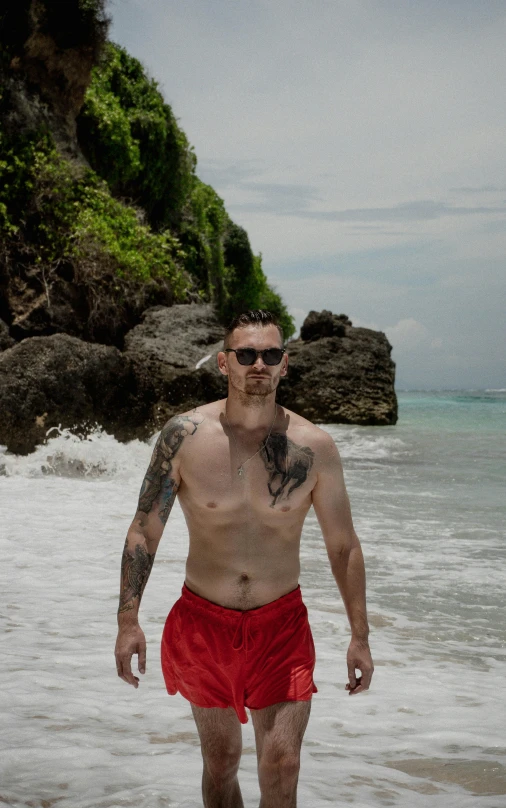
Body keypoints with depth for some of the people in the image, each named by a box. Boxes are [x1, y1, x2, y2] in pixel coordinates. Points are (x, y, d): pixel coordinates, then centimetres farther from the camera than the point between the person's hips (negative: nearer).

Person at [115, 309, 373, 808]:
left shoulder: (313, 447, -8)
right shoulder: (185, 436, -9)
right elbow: (144, 531, -3)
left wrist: (359, 636, 2)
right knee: (221, 759, 13)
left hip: (281, 623, 0)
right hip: (204, 621, 0)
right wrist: (128, 620, -8)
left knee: (281, 768, -6)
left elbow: (343, 546, 1)